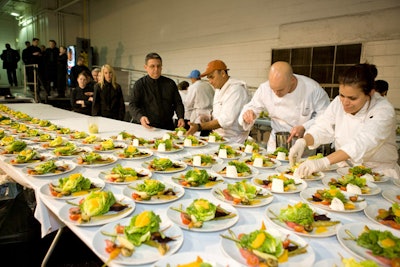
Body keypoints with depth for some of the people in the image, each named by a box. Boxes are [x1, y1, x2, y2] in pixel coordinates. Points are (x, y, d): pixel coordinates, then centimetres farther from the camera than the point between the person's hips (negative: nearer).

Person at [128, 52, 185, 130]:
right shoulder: (139, 84, 3)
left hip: (167, 127, 2)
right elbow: (132, 105, -4)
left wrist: (181, 118, -6)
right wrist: (140, 117, -25)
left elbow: (178, 103, 13)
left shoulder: (170, 83, 11)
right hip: (146, 127, -2)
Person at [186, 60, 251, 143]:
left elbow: (226, 120, -23)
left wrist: (199, 127, -25)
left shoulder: (236, 89, -15)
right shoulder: (218, 90, 15)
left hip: (233, 141, -8)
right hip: (218, 139, 8)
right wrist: (209, 119, 3)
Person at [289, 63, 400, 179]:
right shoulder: (339, 102, -2)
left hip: (378, 173, -1)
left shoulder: (384, 110, -17)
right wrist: (302, 141, -28)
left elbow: (362, 144, -32)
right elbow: (322, 128, -4)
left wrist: (323, 162, -46)